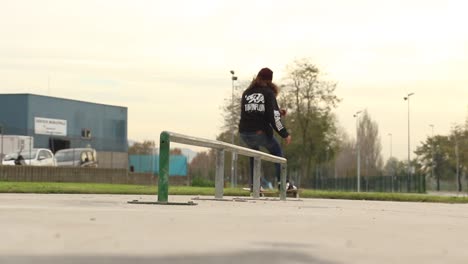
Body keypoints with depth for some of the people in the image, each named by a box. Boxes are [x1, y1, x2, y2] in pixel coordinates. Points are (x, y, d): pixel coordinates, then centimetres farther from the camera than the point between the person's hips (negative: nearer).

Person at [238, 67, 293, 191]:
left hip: (244, 133, 4)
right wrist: (285, 134, -2)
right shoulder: (268, 93, -1)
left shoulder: (246, 93, 15)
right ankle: (281, 182, 4)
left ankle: (253, 184, 19)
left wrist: (278, 112, 28)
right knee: (277, 153, 17)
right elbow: (274, 116, -8)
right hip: (261, 132, -4)